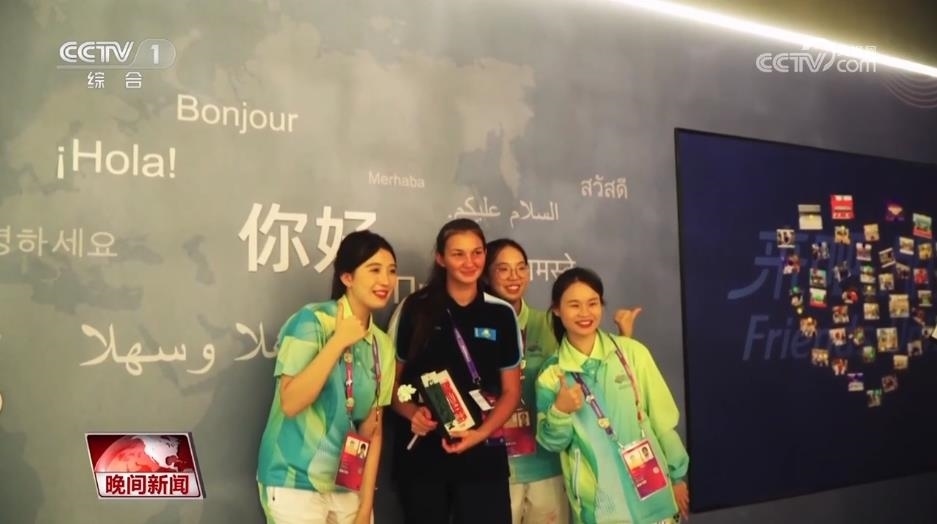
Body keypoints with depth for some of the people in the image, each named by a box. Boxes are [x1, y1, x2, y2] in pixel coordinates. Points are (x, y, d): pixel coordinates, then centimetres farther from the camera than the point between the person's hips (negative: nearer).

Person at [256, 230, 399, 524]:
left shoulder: (383, 346, 4)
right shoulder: (312, 321, -13)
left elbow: (373, 430, 6)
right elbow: (290, 403, -21)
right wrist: (338, 342, -22)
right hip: (296, 483, -5)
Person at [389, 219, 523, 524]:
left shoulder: (502, 314, 2)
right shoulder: (414, 309, -1)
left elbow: (511, 391, 5)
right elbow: (391, 379, 5)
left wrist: (481, 433, -10)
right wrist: (412, 413, -14)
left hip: (482, 453, 1)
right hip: (421, 452, 0)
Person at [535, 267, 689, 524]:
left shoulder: (632, 352, -6)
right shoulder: (551, 373, -3)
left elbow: (662, 418, 1)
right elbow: (551, 443, 1)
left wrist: (678, 475, 6)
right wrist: (560, 411, -17)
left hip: (649, 489, 0)